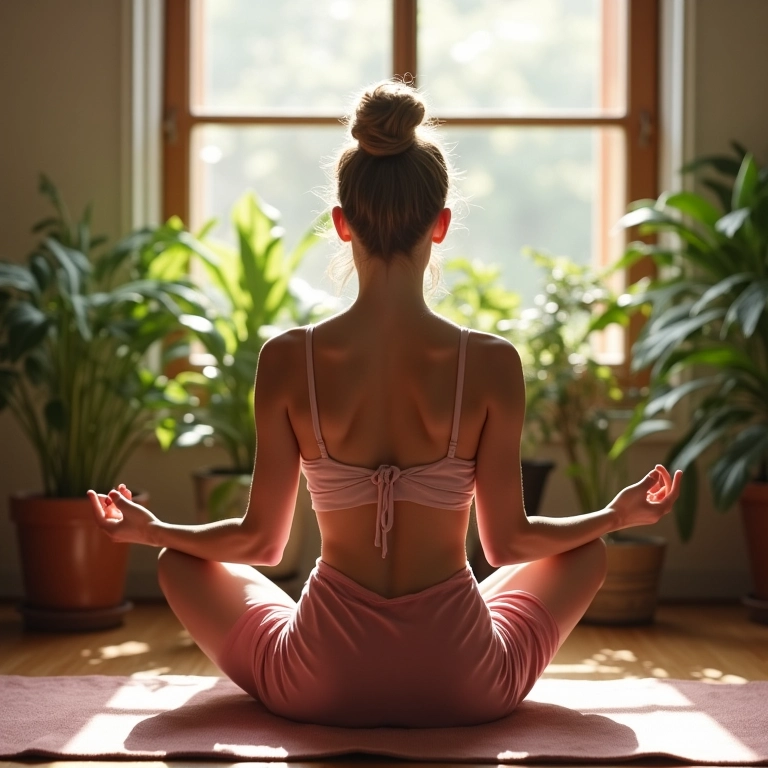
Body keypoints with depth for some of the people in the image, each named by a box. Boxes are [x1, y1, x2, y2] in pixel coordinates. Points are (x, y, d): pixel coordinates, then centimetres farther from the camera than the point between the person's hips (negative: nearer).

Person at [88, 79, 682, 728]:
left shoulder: (287, 361, -10)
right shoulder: (492, 364, -11)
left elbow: (262, 540, -1)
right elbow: (507, 541, -1)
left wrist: (146, 529, 17)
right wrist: (621, 514, 16)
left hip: (320, 688, 0)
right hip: (464, 689, 0)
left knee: (179, 564, 28)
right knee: (587, 553, 29)